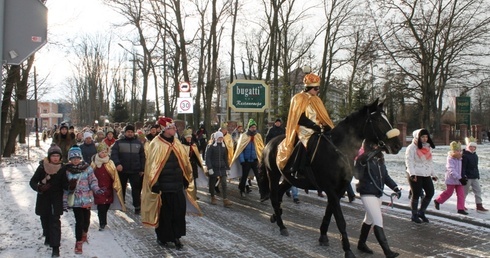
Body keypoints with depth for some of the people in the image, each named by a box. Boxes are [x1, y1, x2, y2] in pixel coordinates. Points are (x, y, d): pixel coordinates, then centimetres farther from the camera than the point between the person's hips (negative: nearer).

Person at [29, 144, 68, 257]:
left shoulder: (62, 168, -8)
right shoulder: (42, 167, -9)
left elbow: (64, 184, -6)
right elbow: (32, 181, -6)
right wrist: (39, 187, -26)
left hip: (56, 199, -1)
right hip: (43, 198, 2)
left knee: (55, 221, -7)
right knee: (45, 219, 17)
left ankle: (55, 247, -6)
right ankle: (48, 237, 44)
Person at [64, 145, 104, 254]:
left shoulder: (87, 168, -3)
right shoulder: (67, 170, 0)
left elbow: (93, 180, -1)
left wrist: (96, 189, -19)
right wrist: (65, 200, 4)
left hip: (87, 199, 1)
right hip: (75, 200, -1)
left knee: (86, 219, 12)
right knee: (79, 220, -6)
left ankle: (84, 233, 43)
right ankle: (79, 242, 9)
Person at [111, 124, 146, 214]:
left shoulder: (138, 143, 8)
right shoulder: (118, 142, 3)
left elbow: (142, 157, 9)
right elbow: (114, 154, -9)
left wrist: (142, 169, 5)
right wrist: (117, 163, -25)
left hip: (135, 171, 0)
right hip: (122, 170, 0)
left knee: (136, 188, -3)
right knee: (121, 188, 15)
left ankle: (137, 206, 4)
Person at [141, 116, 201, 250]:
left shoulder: (176, 143, 9)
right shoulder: (156, 144, -10)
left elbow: (184, 161, 15)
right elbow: (153, 164, -14)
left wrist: (186, 179, 14)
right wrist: (154, 183, -17)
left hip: (177, 184, 6)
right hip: (163, 185, -5)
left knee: (179, 211, 6)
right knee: (164, 212, 6)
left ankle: (176, 236, 19)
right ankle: (162, 237, 23)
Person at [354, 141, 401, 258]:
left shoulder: (380, 159, 8)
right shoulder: (363, 159, -12)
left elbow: (385, 175, 11)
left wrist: (395, 187, -3)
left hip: (378, 194, 8)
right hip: (367, 194, -8)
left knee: (369, 219, 20)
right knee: (378, 221, -9)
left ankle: (361, 244, 36)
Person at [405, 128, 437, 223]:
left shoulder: (428, 147, 15)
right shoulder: (412, 148, -7)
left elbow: (430, 162, 22)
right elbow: (409, 161, -14)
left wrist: (433, 174, 20)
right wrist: (412, 174, -24)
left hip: (426, 175, 7)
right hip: (416, 175, -7)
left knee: (430, 193, 5)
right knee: (416, 195, 0)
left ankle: (421, 212, 22)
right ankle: (414, 215, 15)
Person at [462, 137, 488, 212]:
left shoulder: (475, 155, 11)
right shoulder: (464, 155, -16)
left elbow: (475, 166, 20)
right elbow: (462, 167, -19)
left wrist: (478, 175, 20)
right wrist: (463, 176, -22)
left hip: (475, 177, 8)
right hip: (467, 177, -8)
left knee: (478, 191, 5)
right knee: (465, 191, 4)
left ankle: (479, 206, 9)